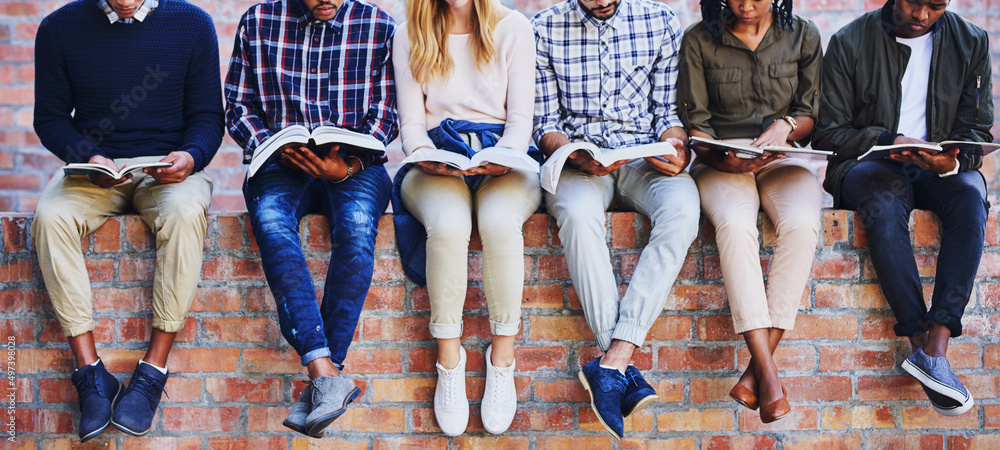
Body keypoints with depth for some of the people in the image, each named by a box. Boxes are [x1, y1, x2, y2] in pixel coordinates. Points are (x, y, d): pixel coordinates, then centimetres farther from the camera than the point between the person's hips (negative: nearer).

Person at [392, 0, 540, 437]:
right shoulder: (411, 35, 10)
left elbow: (520, 117, 4)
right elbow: (411, 121, 6)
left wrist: (505, 156, -16)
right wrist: (424, 154, -15)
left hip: (502, 159, 0)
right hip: (437, 163, 0)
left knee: (499, 219, -36)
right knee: (448, 223, -36)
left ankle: (502, 360, -24)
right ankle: (449, 360, -24)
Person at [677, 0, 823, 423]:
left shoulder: (803, 36, 9)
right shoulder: (699, 40, 4)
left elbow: (813, 114, 9)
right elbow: (695, 122, 1)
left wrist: (786, 125, -13)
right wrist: (721, 159, -18)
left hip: (785, 158, 1)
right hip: (722, 162, -1)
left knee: (801, 224, -32)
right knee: (735, 225, -35)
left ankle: (757, 367, -30)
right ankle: (768, 372, -37)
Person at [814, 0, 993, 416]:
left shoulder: (971, 43, 6)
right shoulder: (849, 43, -1)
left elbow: (977, 129, 5)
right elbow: (828, 134, -2)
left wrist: (952, 159, -18)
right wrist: (887, 142, -19)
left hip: (939, 169, 2)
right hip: (865, 165, -2)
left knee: (970, 196, -32)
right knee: (885, 194, -37)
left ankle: (935, 344, -40)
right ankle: (923, 344, -38)